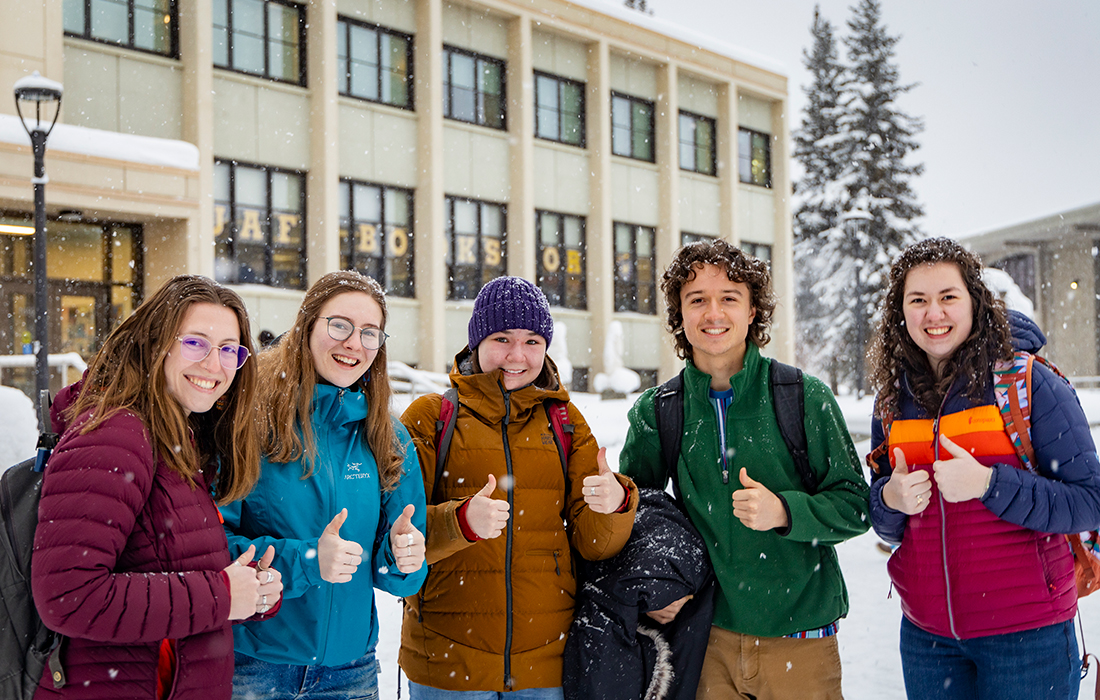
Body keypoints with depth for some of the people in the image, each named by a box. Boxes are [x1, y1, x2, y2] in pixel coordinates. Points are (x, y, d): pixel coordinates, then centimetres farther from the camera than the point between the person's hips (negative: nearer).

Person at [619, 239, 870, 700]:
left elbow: (855, 506, -4)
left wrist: (784, 511, -21)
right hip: (709, 636, 2)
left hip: (799, 638, -1)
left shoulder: (805, 397, -5)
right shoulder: (655, 412, 0)